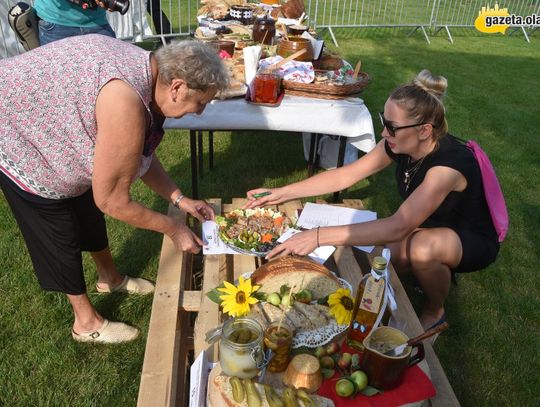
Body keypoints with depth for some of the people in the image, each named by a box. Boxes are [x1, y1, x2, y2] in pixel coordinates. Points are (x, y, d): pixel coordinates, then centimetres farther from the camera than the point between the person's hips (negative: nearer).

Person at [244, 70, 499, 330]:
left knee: (422, 247, -37)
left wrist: (319, 236, -48)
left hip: (472, 241, -6)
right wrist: (283, 193, -16)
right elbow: (346, 175, -10)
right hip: (427, 228, 6)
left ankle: (434, 313, -4)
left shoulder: (449, 163, -37)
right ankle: (440, 271, 15)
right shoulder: (399, 145, -16)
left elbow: (398, 226, -44)